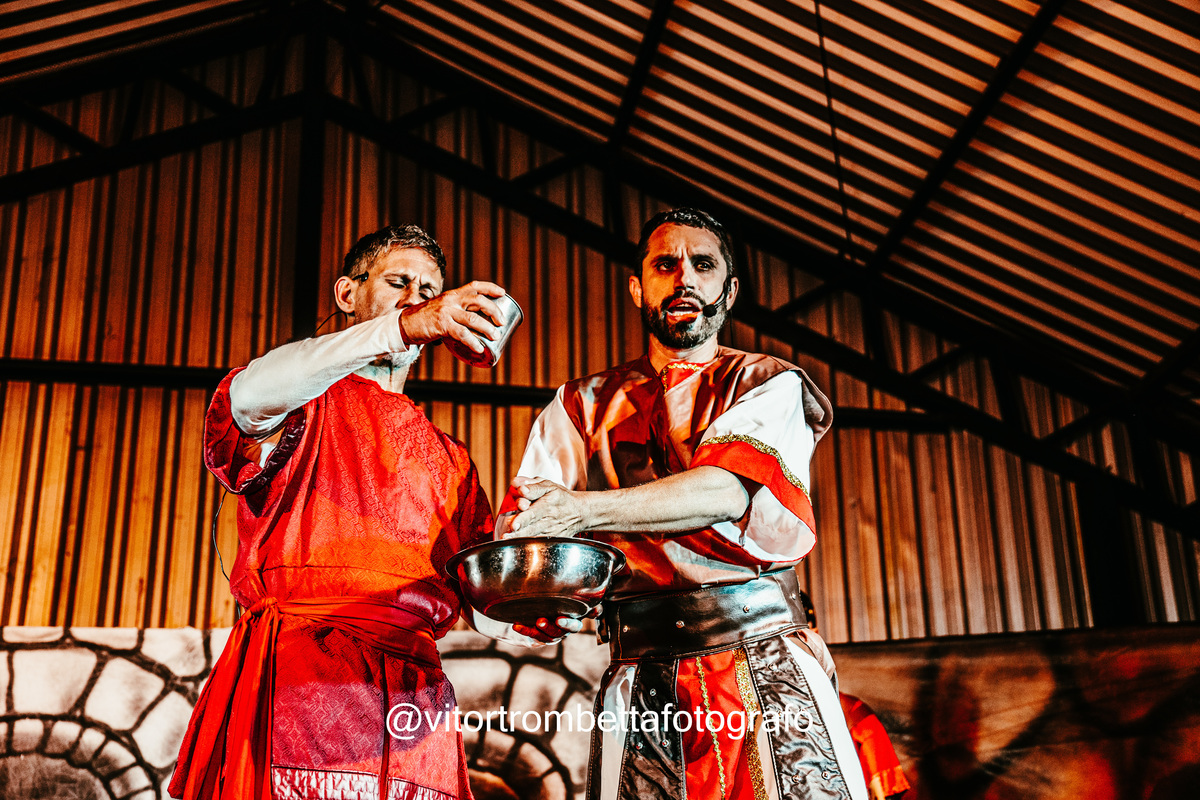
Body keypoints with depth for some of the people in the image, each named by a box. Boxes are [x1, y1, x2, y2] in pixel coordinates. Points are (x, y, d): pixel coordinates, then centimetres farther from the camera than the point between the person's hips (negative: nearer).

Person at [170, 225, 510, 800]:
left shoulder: (448, 460, 26)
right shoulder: (305, 404, 14)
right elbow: (248, 398, -14)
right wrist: (398, 328, -23)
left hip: (412, 701, 4)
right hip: (296, 680, -4)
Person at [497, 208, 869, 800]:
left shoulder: (769, 385, 8)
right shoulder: (585, 405, 15)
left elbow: (730, 488, -13)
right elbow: (518, 522, 4)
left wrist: (581, 510, -25)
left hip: (763, 666, -1)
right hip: (640, 682, 2)